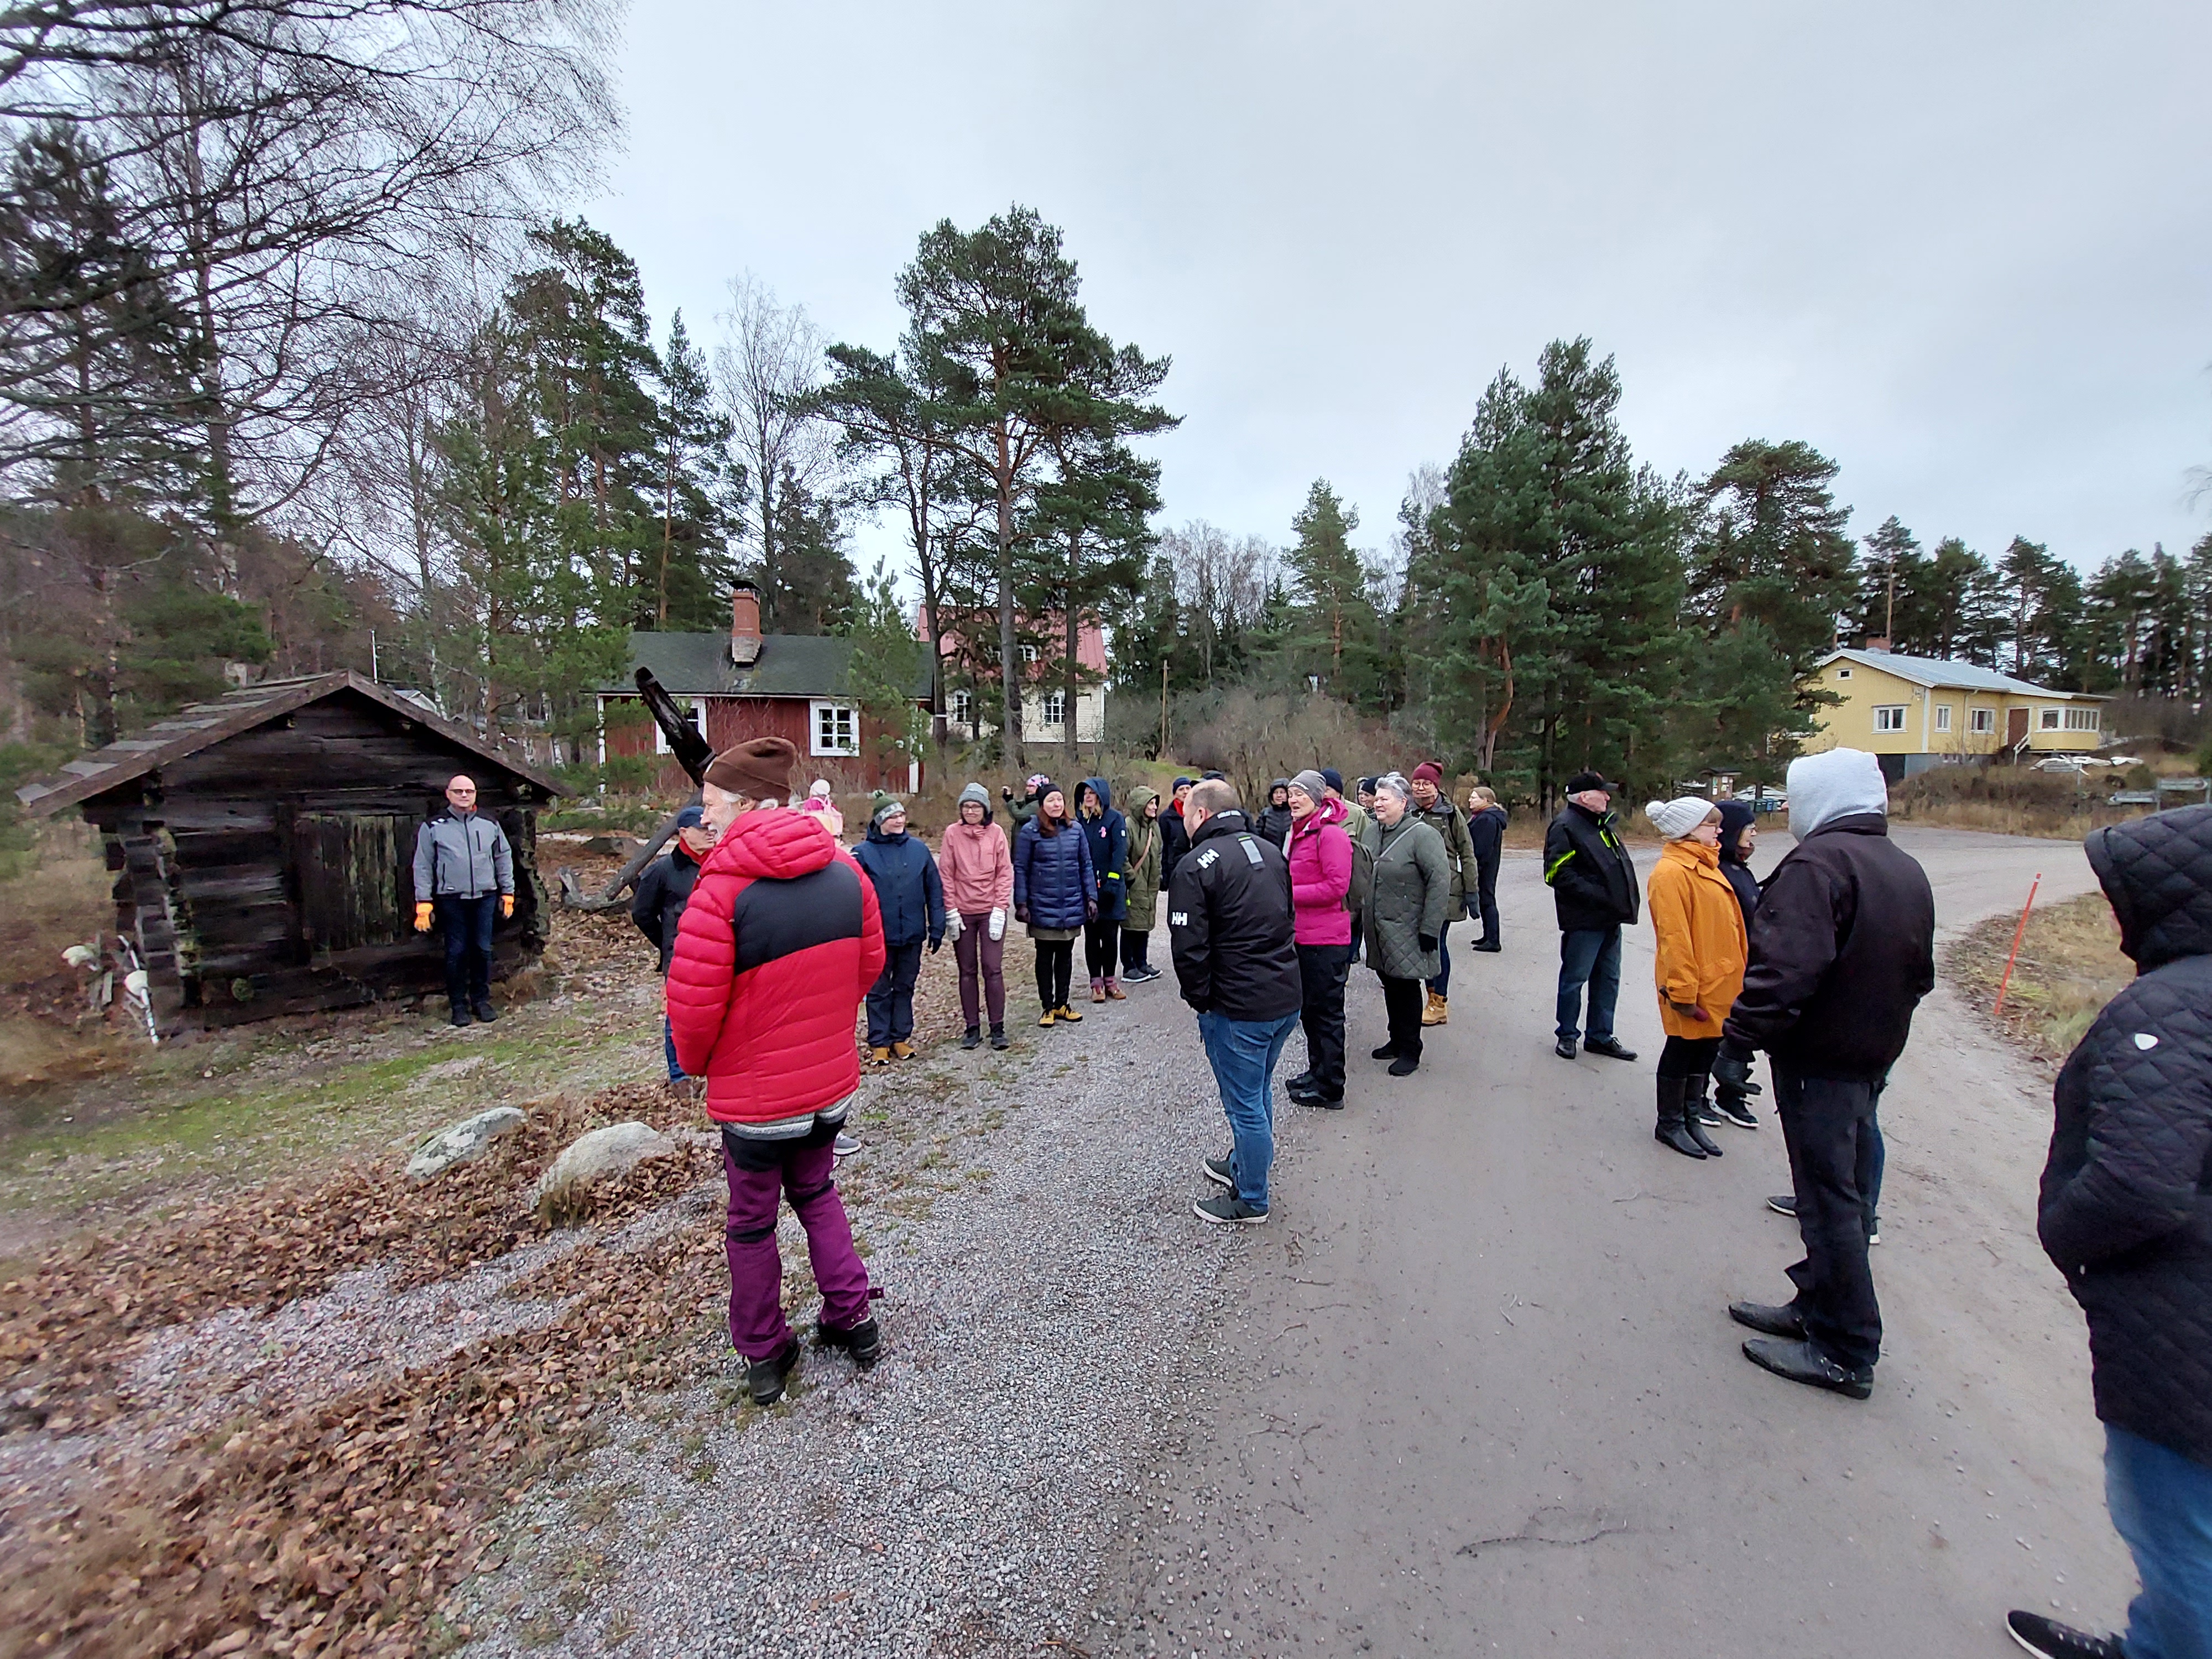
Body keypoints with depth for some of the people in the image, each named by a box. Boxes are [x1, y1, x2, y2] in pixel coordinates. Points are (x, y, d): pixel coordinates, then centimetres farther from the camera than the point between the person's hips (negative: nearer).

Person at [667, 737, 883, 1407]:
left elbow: (693, 1001, -20)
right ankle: (852, 1317, 33)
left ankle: (763, 1354, 34)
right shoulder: (844, 869, -5)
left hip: (754, 1093, -4)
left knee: (752, 1221, 17)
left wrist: (694, 1062, 1)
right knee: (817, 1192, 26)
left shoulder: (723, 886, -22)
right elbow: (870, 964, 3)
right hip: (831, 1081, 5)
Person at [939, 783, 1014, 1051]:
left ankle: (998, 1027, 9)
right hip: (962, 913, 1)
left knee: (993, 968, -1)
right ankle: (972, 1027, 18)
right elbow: (945, 875, 1)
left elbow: (1005, 873, -1)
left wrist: (1000, 910, -8)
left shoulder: (996, 833, -1)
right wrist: (950, 911, -4)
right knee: (967, 971, 8)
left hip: (991, 912, -1)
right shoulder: (952, 833, 0)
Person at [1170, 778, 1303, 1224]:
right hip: (1287, 997, 8)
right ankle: (1243, 1165, 44)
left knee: (1245, 1103, 8)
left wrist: (1200, 999, -4)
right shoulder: (1271, 851, 9)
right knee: (1259, 1091, 24)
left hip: (1238, 1007, -8)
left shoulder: (1196, 865, -16)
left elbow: (1189, 946, -18)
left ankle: (1251, 1200, 24)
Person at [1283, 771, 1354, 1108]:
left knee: (1326, 1013, 1)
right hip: (1304, 935, 10)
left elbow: (1337, 886, -22)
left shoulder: (1331, 833, -16)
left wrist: (1290, 893, -19)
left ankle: (1329, 1089, 13)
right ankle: (1317, 1072, 35)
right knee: (1308, 1009, 20)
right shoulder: (1299, 832, 14)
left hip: (1326, 940, -10)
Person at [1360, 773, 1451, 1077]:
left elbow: (1441, 882, -18)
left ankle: (1410, 1051, 16)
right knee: (1389, 985, 17)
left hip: (1407, 932, -7)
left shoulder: (1422, 835, -15)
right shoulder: (1372, 831, 7)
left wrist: (1429, 929, -19)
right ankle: (1397, 1040, 32)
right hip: (1378, 930, 7)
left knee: (1407, 987, 2)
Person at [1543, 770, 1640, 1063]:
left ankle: (1600, 1036, 28)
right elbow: (1559, 874, -21)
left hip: (1611, 918, 9)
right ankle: (1567, 1035, 18)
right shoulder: (1565, 827, -14)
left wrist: (1627, 899, 9)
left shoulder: (1602, 824, 15)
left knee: (1608, 979, 16)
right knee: (1574, 978, 2)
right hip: (1584, 920, -9)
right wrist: (1598, 896, -23)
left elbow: (1620, 865, 24)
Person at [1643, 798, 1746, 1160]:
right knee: (1683, 1050, 4)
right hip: (1693, 985, -9)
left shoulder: (1704, 866, 12)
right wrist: (1683, 991, -21)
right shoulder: (1671, 872, -19)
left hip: (1717, 984, 9)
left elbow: (1724, 924, 19)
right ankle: (1670, 1125, 20)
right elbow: (1674, 936, -22)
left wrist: (1734, 976, 19)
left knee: (1706, 1049, 17)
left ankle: (1690, 1118, 31)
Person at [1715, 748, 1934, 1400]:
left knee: (1829, 1200, 0)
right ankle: (1817, 1306, 32)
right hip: (1876, 1056, 9)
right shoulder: (1907, 870, 10)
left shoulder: (1817, 862, -20)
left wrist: (1738, 1041, -22)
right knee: (1844, 1191, 18)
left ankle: (1845, 1352, 11)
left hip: (1819, 1060, -9)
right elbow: (1919, 973, 18)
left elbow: (1785, 970, -28)